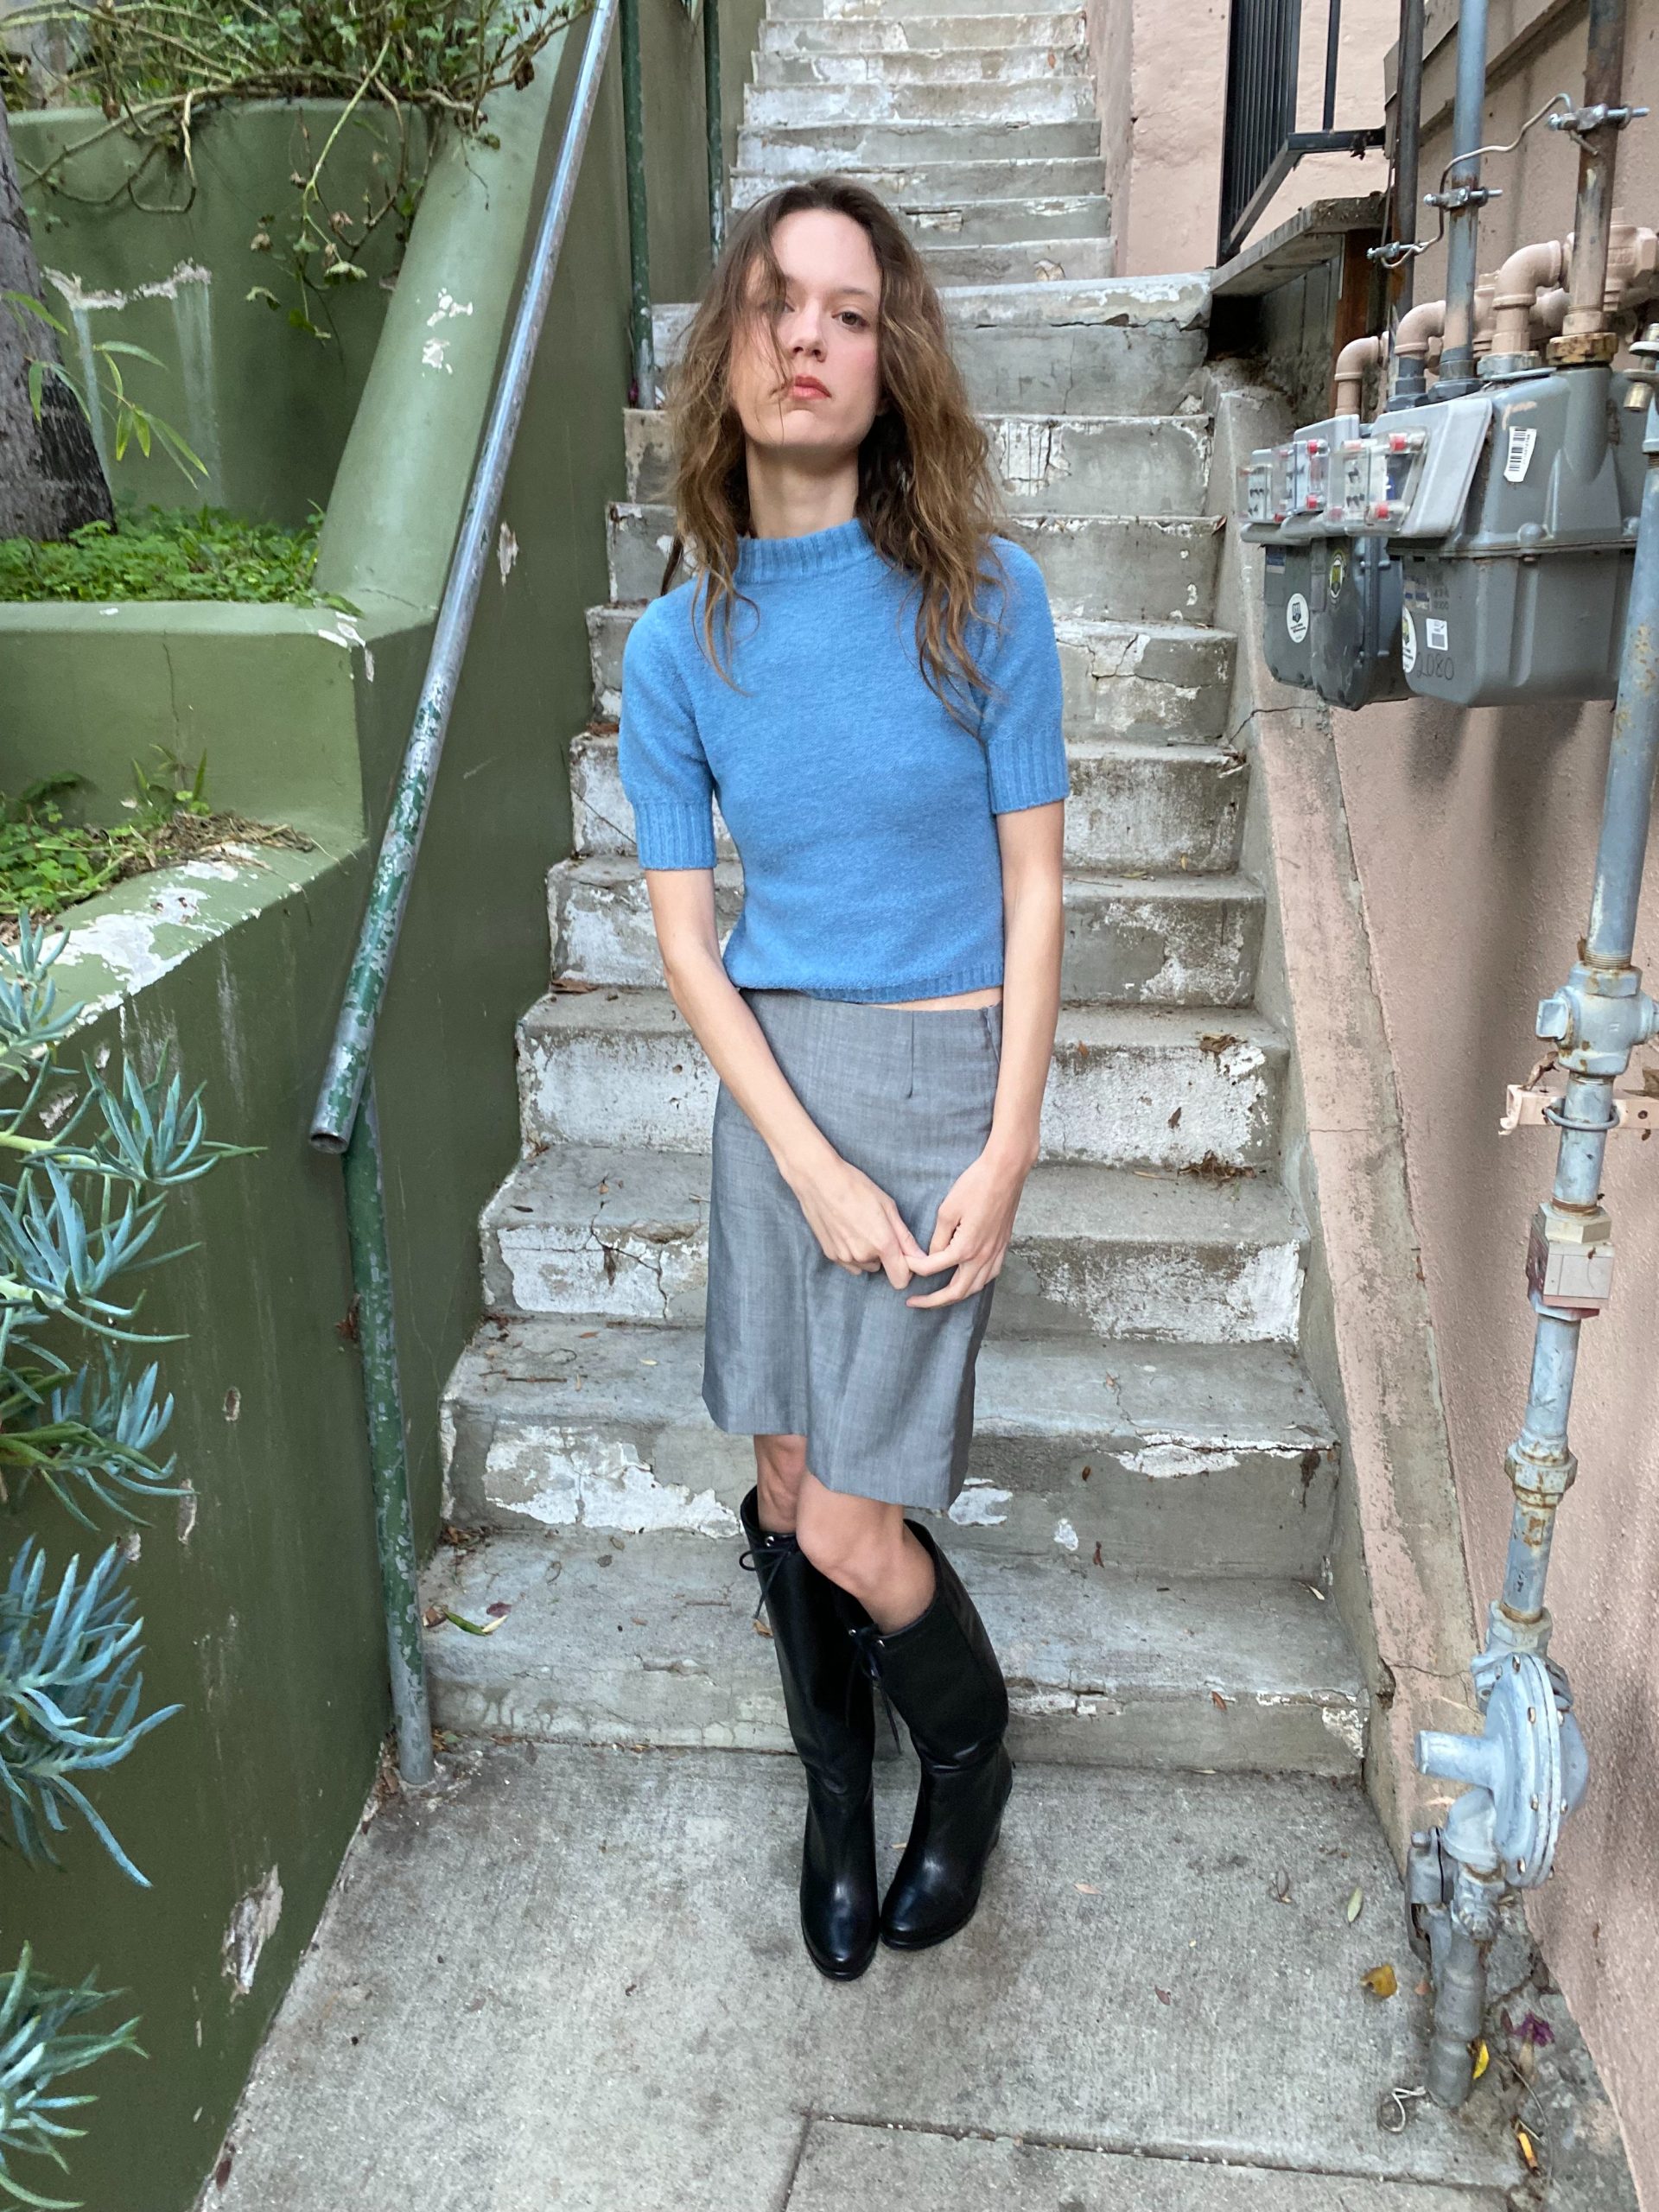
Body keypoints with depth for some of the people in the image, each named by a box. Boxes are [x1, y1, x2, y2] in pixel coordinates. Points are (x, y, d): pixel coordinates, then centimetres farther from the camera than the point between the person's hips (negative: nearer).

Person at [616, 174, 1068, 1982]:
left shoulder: (982, 601, -9)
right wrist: (815, 1171, -9)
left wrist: (1005, 1161, -10)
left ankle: (970, 1749, 32)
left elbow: (1033, 891, -5)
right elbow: (685, 938, -1)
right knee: (784, 1488, 12)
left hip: (944, 1071, -3)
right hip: (771, 1084, 3)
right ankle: (836, 1794, 39)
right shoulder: (678, 645, -2)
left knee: (850, 1529, -2)